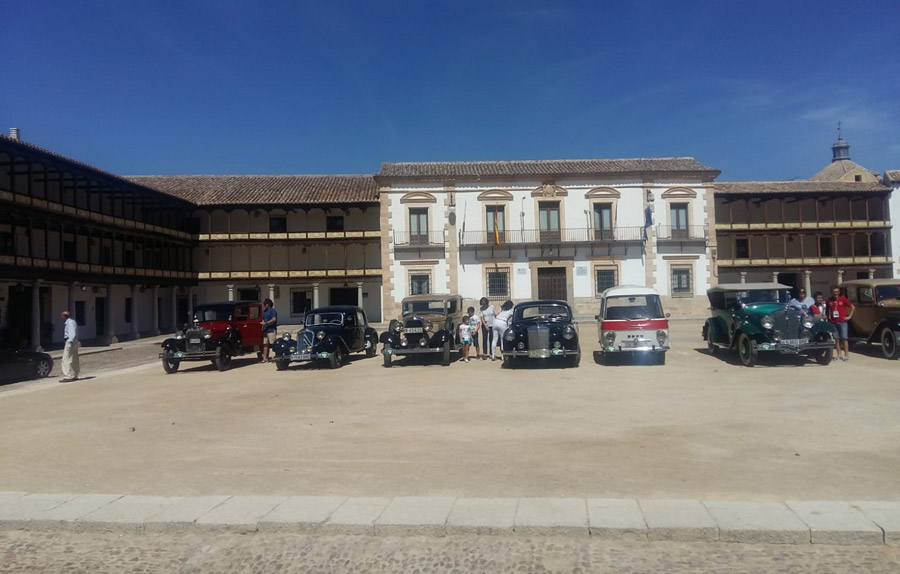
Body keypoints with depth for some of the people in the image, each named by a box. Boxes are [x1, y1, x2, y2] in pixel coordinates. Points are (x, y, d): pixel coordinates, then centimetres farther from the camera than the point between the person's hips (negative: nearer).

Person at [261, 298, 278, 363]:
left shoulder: (273, 311, -7)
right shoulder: (264, 311, 20)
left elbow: (274, 319, -18)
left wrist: (266, 323, -23)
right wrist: (262, 328, 15)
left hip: (271, 330, -8)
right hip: (265, 330, 8)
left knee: (273, 344, -8)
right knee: (265, 344, 5)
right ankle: (265, 358, 6)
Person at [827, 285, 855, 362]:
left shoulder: (843, 299, 0)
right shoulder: (829, 301, 8)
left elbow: (853, 307, 6)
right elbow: (828, 310, 20)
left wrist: (849, 316, 0)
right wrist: (829, 318, 9)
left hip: (842, 322, -2)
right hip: (833, 322, 2)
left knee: (844, 338, -2)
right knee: (837, 339, 4)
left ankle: (846, 355, 1)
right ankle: (839, 355, 9)